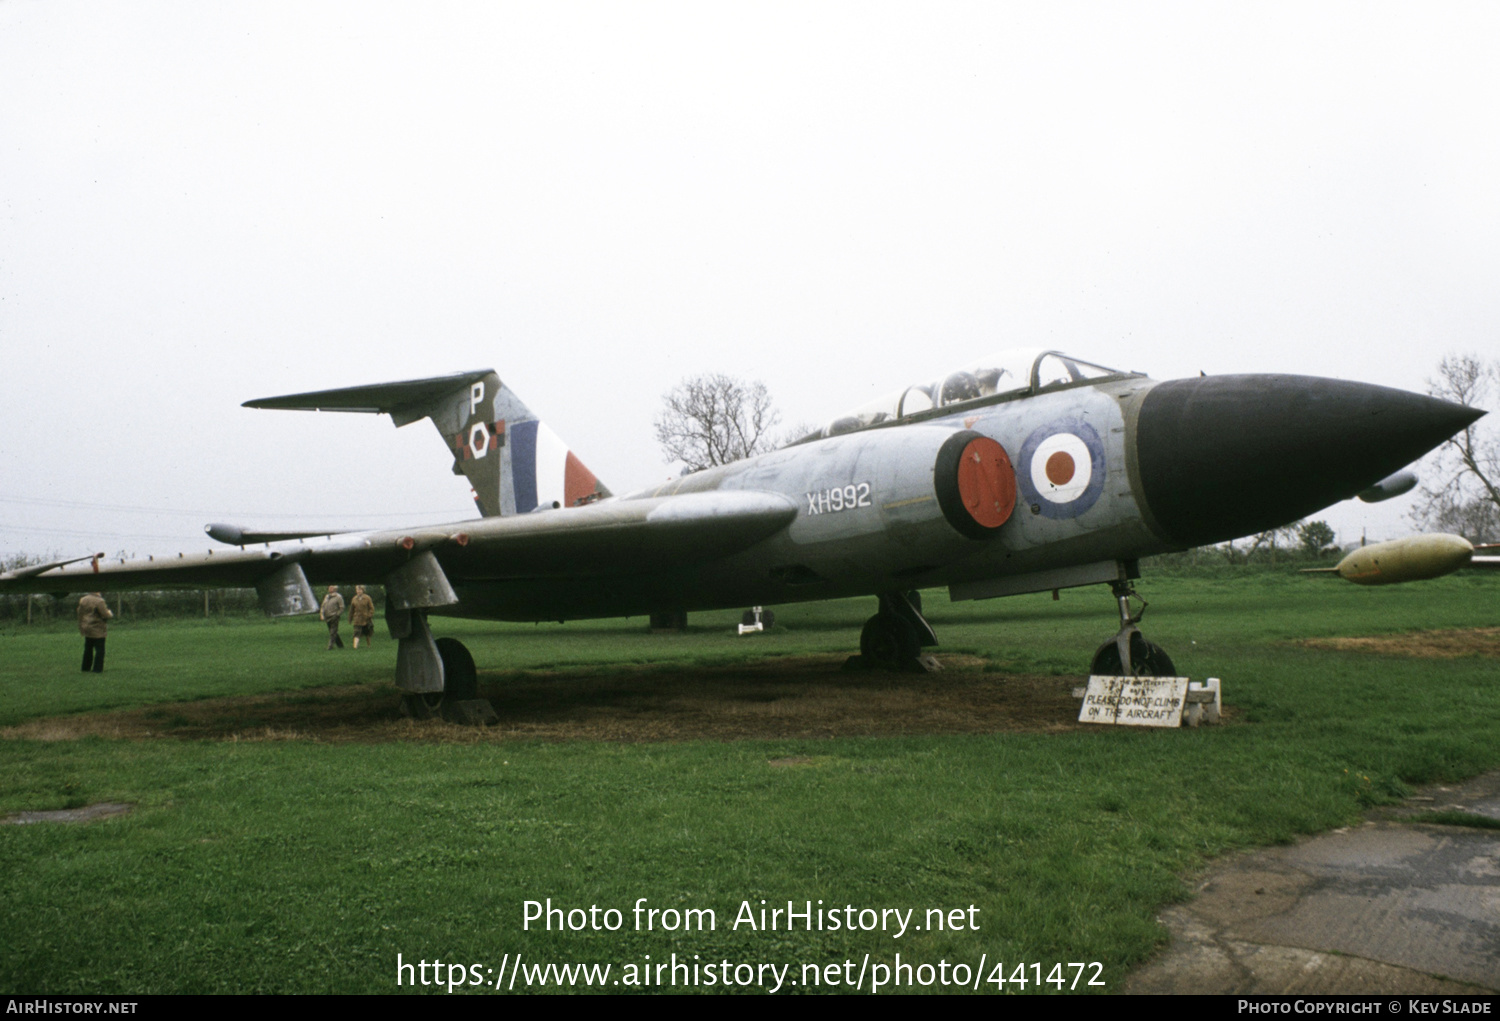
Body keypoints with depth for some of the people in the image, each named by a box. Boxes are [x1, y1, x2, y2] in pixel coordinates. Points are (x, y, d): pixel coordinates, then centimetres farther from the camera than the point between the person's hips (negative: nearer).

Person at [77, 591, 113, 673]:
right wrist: (109, 612, 6)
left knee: (88, 649, 17)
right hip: (97, 630, -7)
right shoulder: (99, 601, -18)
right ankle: (98, 669, -1)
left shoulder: (82, 600, 5)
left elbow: (80, 614, 12)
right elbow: (105, 615, -18)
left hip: (86, 629, 7)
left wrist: (81, 628, 19)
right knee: (100, 650, 0)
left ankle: (86, 668, 24)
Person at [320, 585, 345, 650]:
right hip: (327, 618, 7)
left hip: (334, 617, -7)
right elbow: (323, 606, 20)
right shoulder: (326, 597, 17)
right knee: (332, 632, 11)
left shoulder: (338, 597, -4)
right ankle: (340, 645, 20)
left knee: (333, 632, -10)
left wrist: (336, 615, -15)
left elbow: (342, 608, -8)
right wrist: (322, 614, 5)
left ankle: (331, 645, -10)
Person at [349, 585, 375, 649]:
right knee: (357, 633, -13)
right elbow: (351, 610, 13)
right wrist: (350, 619, 14)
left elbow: (371, 608, -1)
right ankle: (355, 645, -19)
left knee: (367, 634, 11)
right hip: (357, 620, 1)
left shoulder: (367, 598, -2)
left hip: (366, 620, -1)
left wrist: (369, 616, -13)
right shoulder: (354, 599, 5)